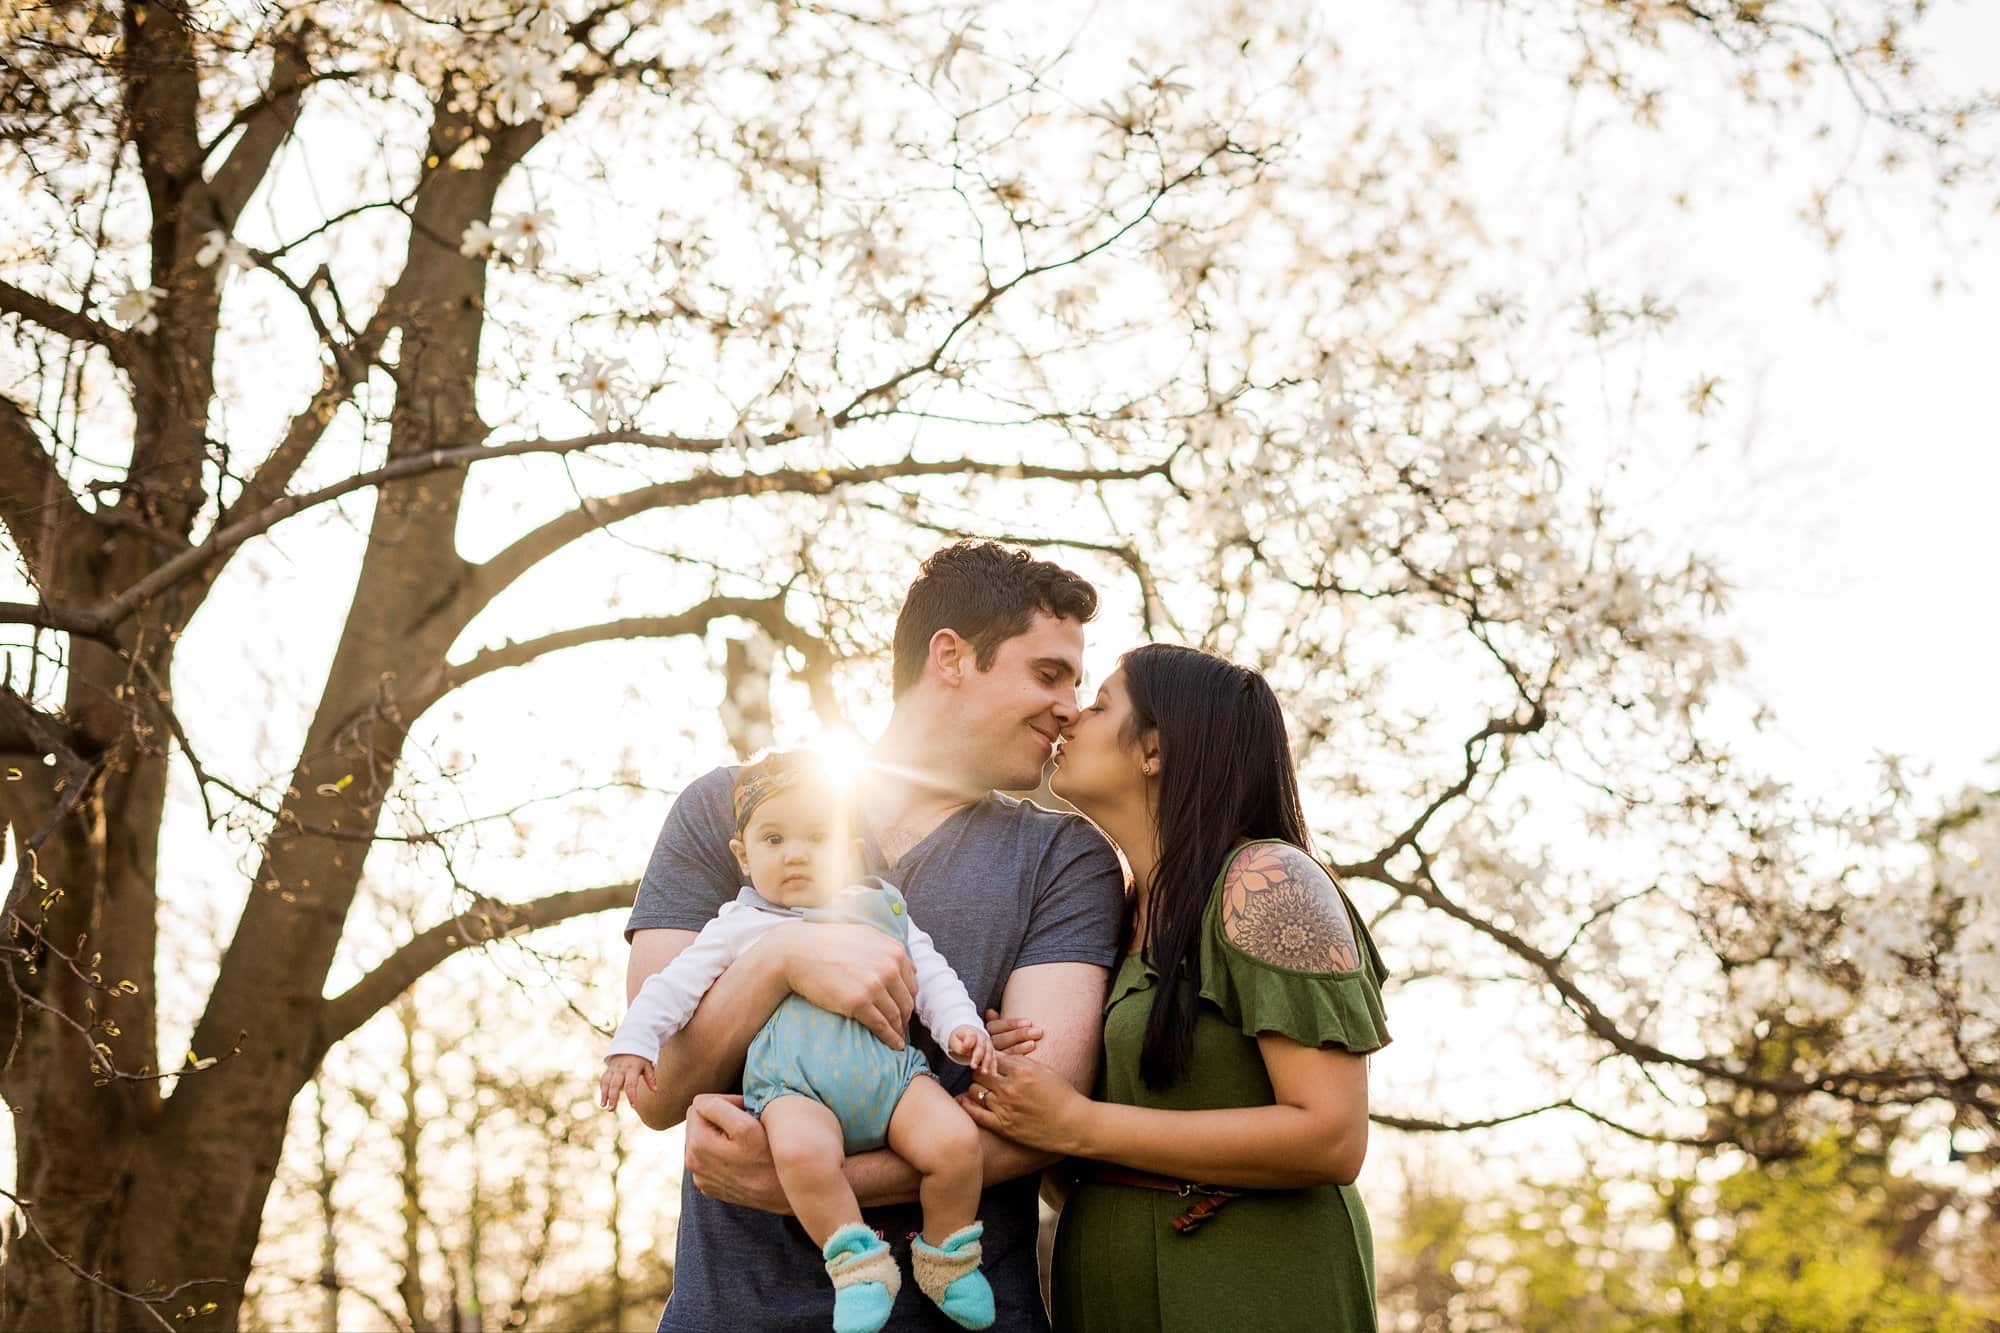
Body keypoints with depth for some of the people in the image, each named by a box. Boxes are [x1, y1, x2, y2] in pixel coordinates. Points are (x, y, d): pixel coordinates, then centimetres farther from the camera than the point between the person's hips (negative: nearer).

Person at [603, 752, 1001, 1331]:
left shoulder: (879, 908, 22)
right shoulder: (739, 926, 18)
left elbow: (931, 973, 20)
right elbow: (674, 983, 16)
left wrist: (960, 1025, 2)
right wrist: (631, 1044, 4)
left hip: (887, 1070, 2)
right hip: (795, 1085, -2)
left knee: (955, 1141, -25)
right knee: (802, 1151, -38)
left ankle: (946, 1256, 0)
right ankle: (856, 1261, -19)